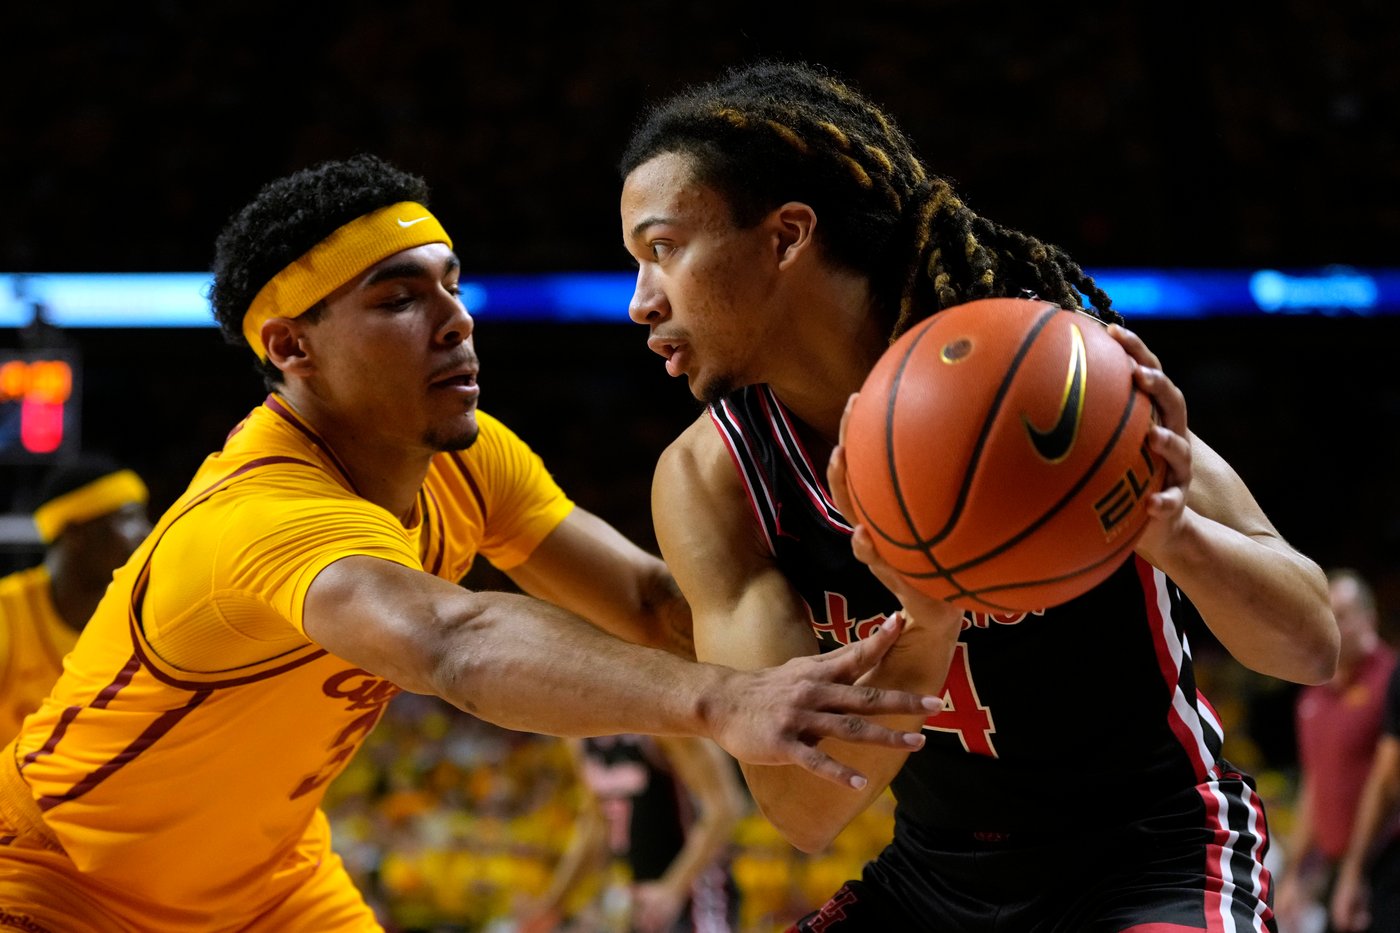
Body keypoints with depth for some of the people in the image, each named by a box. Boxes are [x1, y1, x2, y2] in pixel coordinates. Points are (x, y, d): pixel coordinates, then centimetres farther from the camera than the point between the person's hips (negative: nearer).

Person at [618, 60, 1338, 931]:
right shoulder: (706, 483, -10)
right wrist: (923, 633, -34)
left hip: (1150, 861, -4)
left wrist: (1176, 535, -36)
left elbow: (1311, 644, -16)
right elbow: (802, 809, -16)